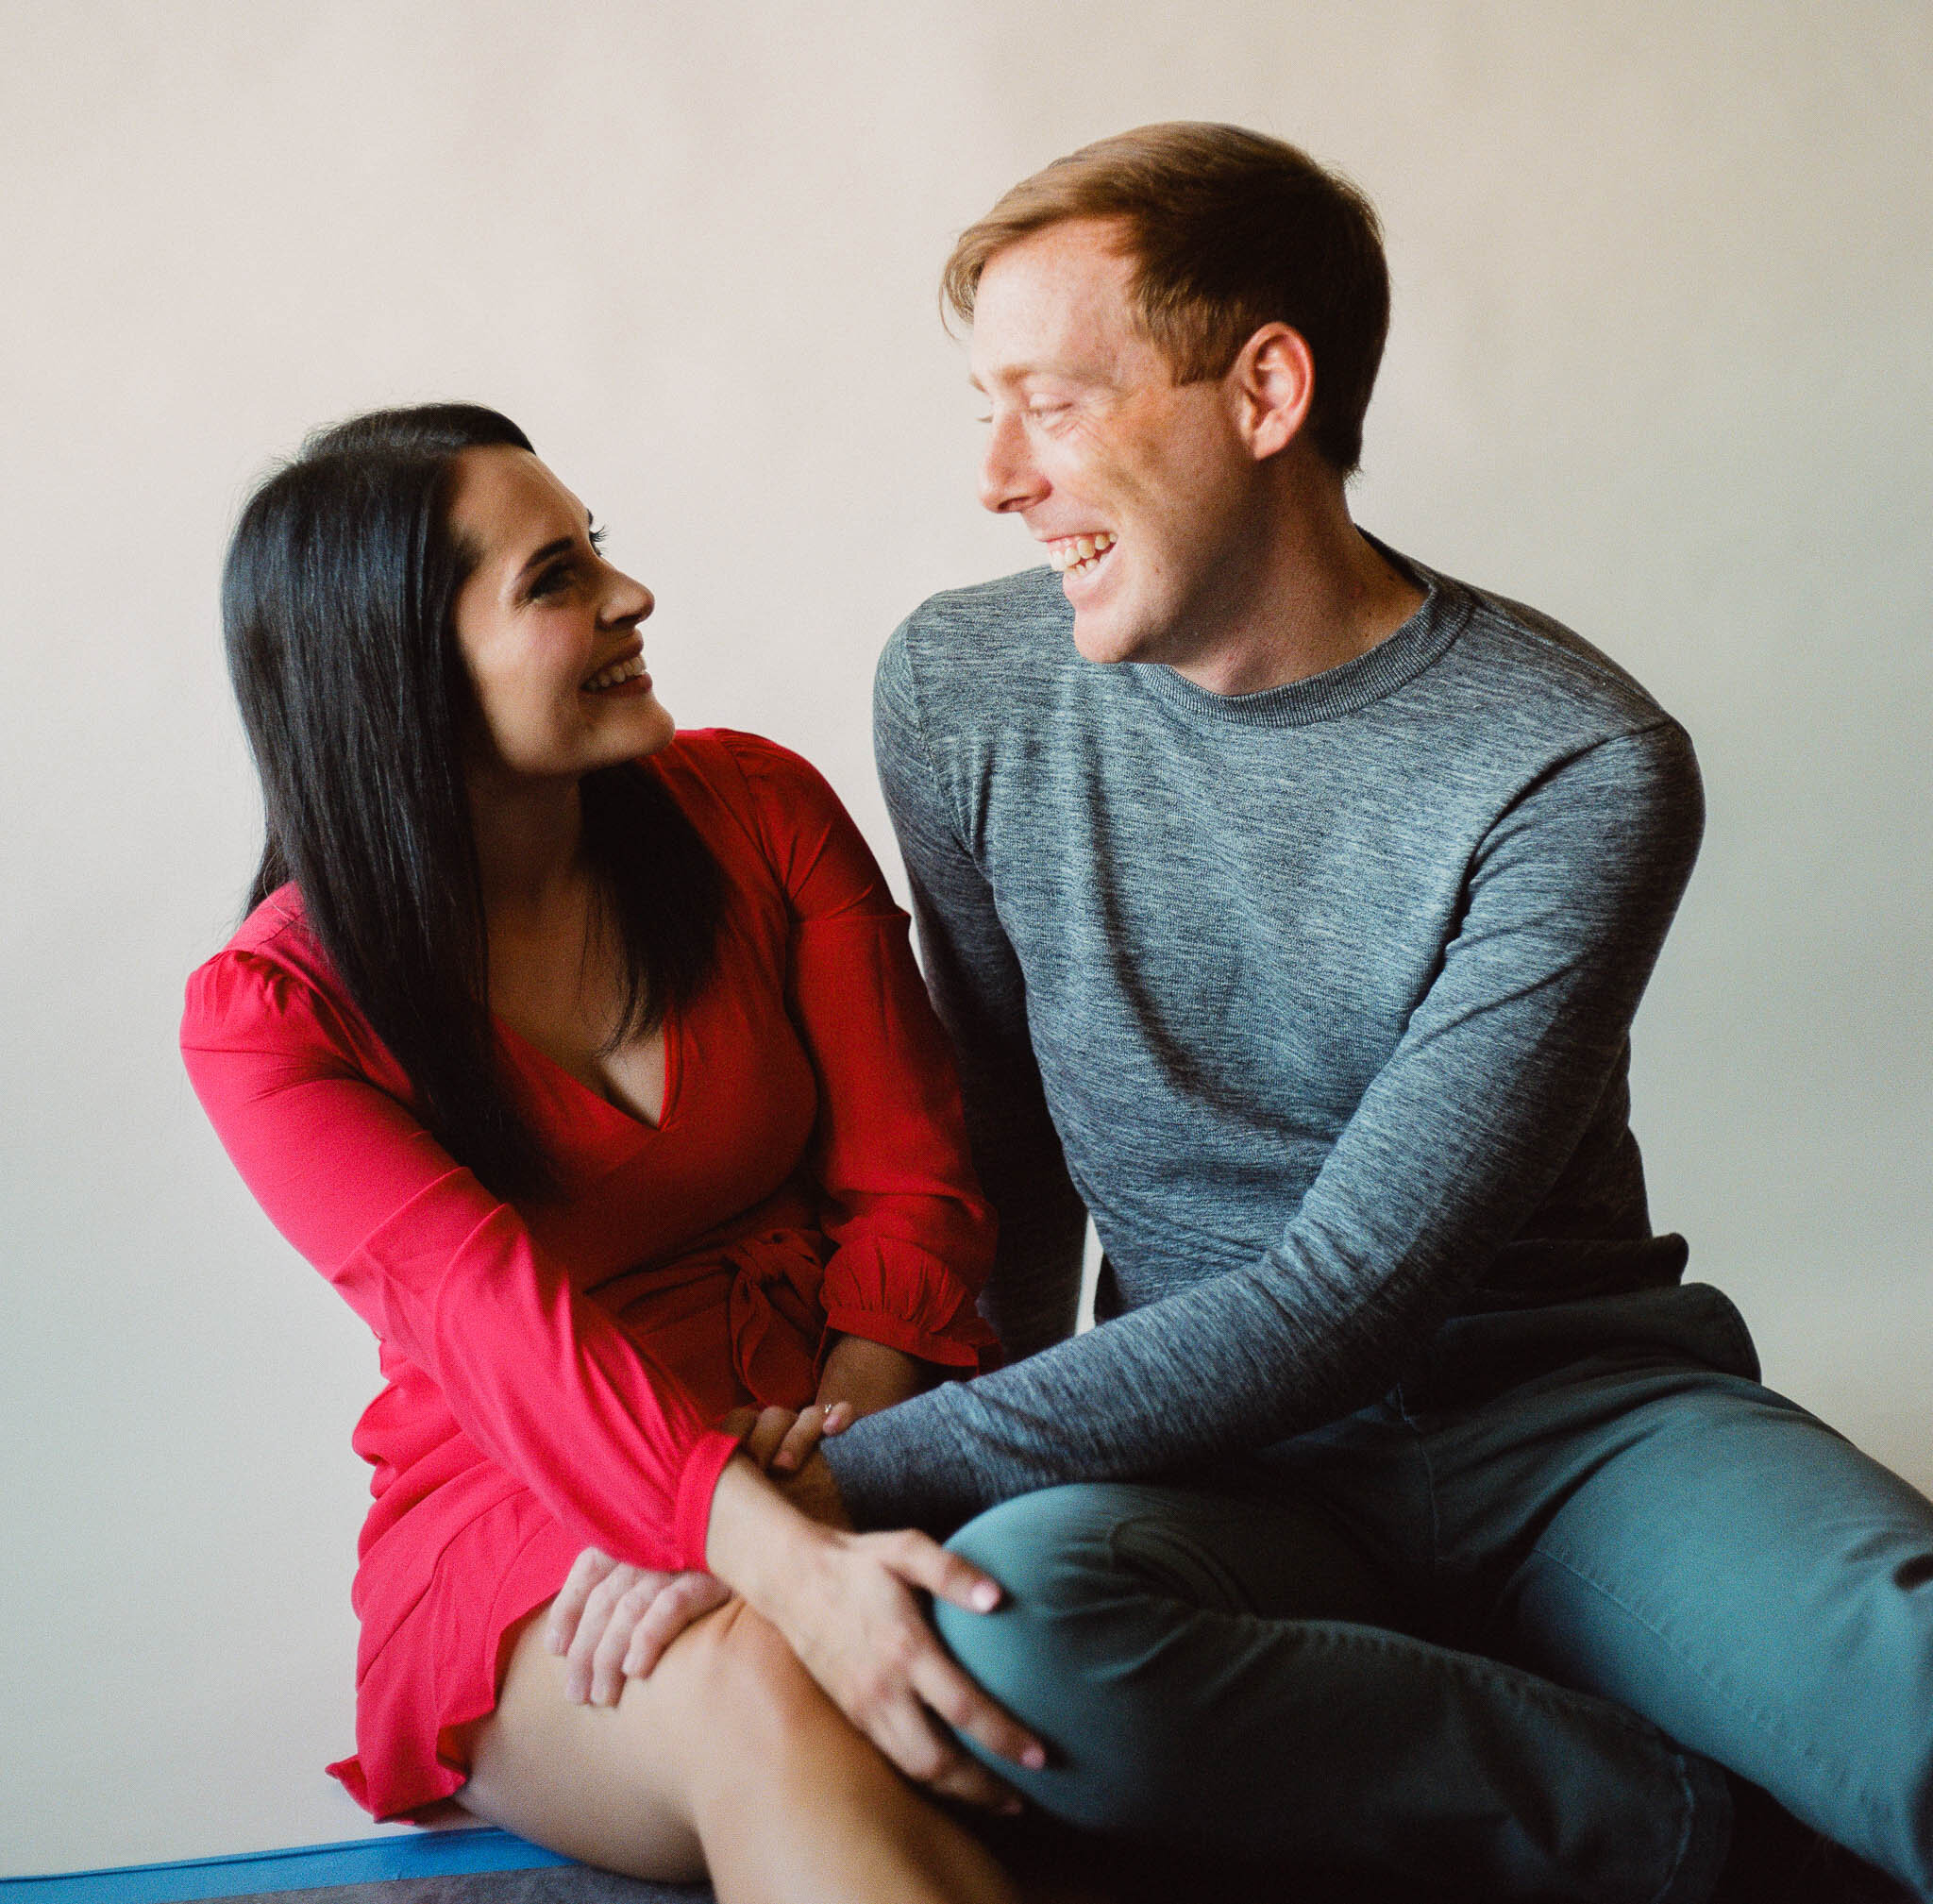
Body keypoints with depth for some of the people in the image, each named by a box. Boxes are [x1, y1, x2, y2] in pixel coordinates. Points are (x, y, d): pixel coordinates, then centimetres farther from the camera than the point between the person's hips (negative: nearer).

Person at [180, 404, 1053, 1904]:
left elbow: (908, 1173, 0)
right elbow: (500, 1323, -21)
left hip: (841, 1447, 2)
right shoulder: (267, 1013, -6)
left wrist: (843, 1425, -22)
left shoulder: (760, 811, 2)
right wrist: (787, 1563, -39)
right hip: (521, 1526, -2)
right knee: (751, 1699, -36)